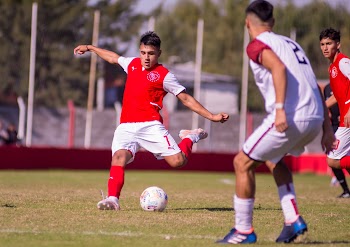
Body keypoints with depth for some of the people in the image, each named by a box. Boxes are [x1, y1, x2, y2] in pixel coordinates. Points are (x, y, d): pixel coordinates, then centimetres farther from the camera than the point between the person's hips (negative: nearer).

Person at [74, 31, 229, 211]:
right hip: (126, 127, 3)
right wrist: (89, 48, 45)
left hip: (150, 126, -3)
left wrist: (211, 116, -3)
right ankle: (113, 199, -36)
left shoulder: (164, 75, 1)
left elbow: (185, 98, 3)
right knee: (118, 156, -26)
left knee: (178, 161, -13)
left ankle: (189, 138, 20)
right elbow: (113, 57, 35)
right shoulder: (133, 64, 15)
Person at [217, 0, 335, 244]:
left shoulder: (257, 45, 3)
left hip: (290, 118, -8)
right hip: (316, 118, 8)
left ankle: (244, 231, 11)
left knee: (243, 163, 8)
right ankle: (293, 219, 19)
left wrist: (280, 109, -26)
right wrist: (327, 128, 22)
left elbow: (279, 68, -19)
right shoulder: (290, 43, 26)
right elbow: (316, 87, 22)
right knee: (273, 158, 31)